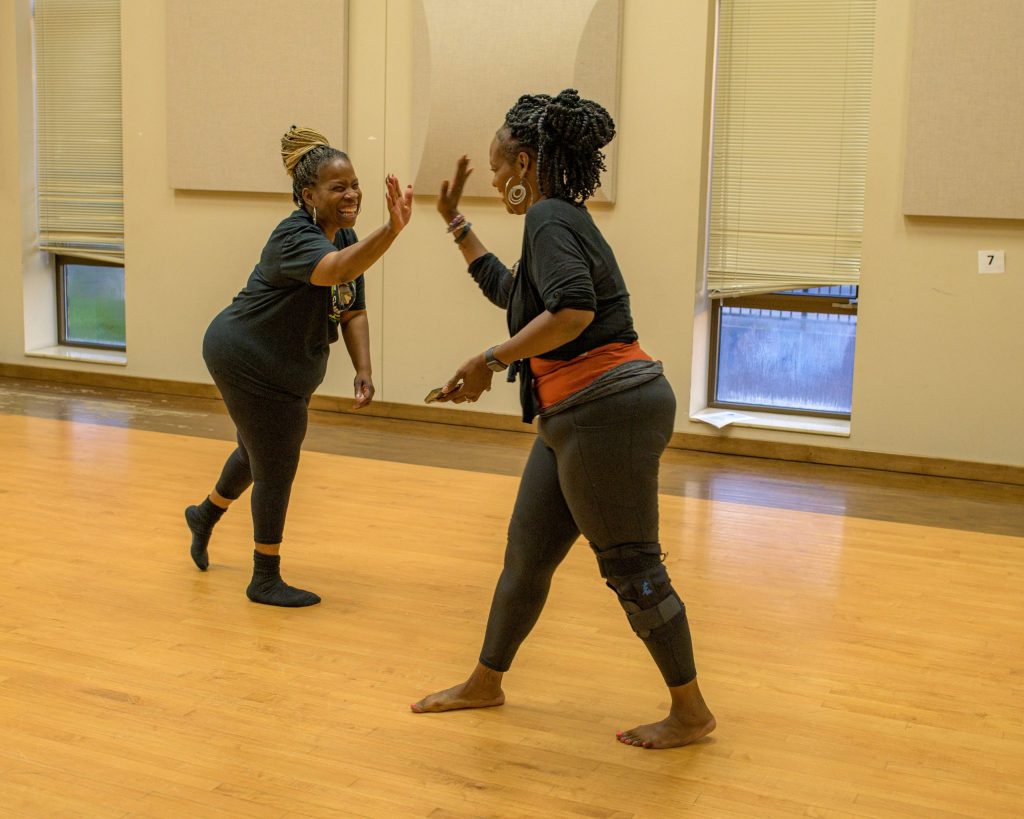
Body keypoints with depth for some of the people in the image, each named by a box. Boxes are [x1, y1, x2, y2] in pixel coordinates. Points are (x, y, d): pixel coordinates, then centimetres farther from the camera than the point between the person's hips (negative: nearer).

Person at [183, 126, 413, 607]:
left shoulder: (345, 238, 0)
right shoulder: (295, 238, -27)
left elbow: (352, 312, 3)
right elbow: (336, 270, -49)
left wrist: (363, 370, -11)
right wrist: (392, 230, -62)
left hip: (285, 370, 9)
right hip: (246, 362, -9)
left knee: (260, 452, 27)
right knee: (276, 468, -1)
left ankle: (205, 515, 54)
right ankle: (266, 581, 14)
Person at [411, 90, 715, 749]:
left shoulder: (550, 218, -13)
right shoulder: (561, 218, 18)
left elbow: (572, 310, -29)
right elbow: (510, 292, 34)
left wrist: (490, 361, -20)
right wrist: (456, 223, 35)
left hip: (609, 410, -10)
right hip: (576, 418, 10)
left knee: (630, 567, -1)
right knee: (527, 553, 17)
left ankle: (692, 712, 13)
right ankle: (486, 683, 33)